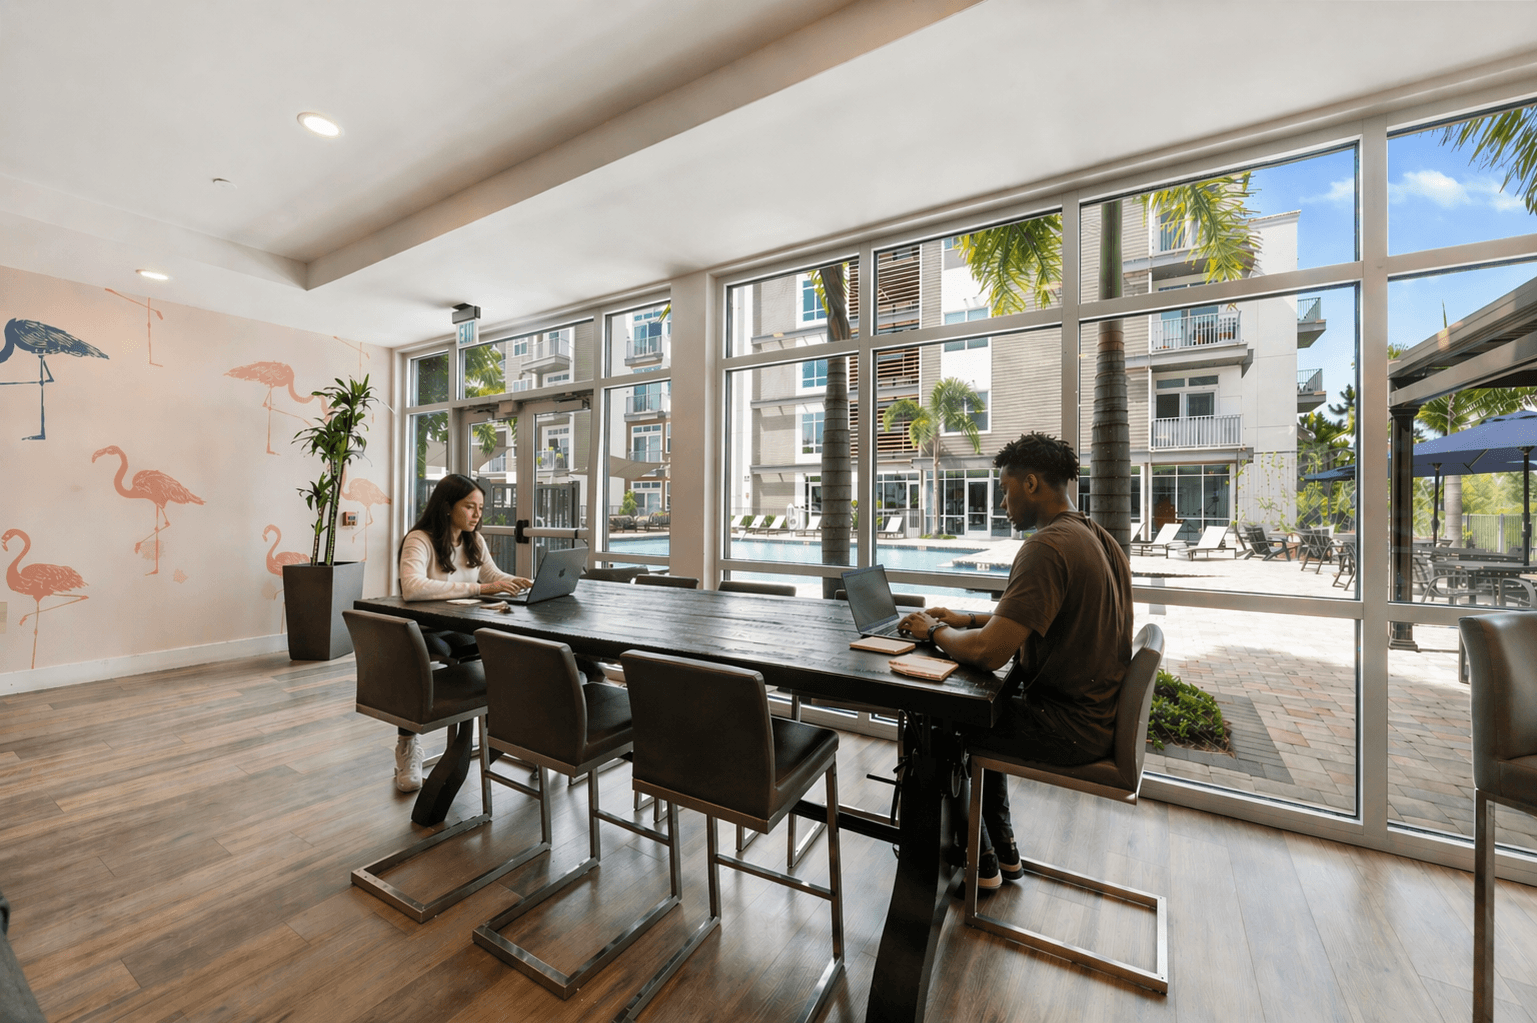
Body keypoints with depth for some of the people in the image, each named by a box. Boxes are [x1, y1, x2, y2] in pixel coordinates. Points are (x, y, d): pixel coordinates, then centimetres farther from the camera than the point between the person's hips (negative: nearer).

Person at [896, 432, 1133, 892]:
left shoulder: (1047, 547, -26)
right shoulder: (1100, 540, 7)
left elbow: (990, 653, -31)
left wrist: (934, 631, -12)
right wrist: (968, 620, 11)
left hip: (1069, 727, -9)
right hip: (1100, 713, 10)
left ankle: (979, 861, 23)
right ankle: (1003, 849, 34)